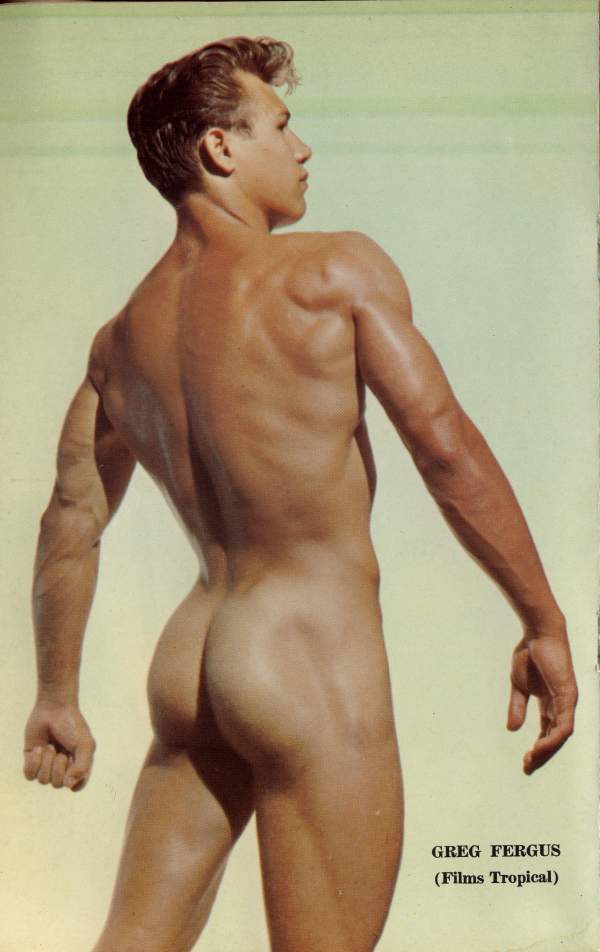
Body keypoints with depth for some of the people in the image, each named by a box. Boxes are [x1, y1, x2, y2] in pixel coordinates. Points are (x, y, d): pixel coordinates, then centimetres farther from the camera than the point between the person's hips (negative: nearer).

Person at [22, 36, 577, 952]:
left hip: (189, 659, 6)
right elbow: (445, 444, -13)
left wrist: (58, 696, 18)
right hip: (315, 659, -6)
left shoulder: (121, 337, 10)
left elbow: (71, 524, 10)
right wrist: (543, 621, -7)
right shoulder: (337, 269, -7)